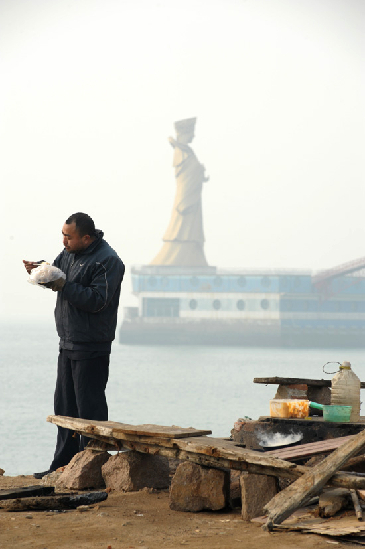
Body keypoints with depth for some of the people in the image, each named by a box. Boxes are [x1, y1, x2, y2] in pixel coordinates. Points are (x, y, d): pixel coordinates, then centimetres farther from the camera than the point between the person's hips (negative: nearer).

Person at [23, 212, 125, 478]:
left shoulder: (107, 261, -16)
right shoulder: (70, 253, 11)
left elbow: (97, 300, -23)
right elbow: (56, 271, 22)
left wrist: (64, 287, -25)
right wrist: (40, 269, 0)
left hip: (91, 348, -9)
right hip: (68, 344, 9)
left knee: (90, 407, -5)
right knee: (64, 404, 13)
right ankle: (63, 463, 21)